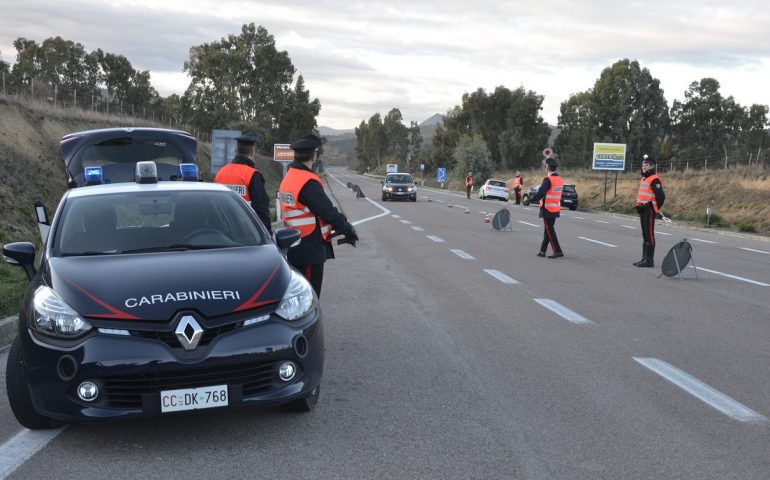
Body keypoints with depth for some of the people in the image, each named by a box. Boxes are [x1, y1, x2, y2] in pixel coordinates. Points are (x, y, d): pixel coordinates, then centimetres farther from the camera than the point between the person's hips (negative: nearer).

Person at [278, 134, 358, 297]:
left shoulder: (289, 178, 10)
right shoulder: (308, 182, -20)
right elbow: (328, 211, -19)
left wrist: (340, 227, 11)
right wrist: (348, 228, -3)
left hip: (295, 246, 10)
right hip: (310, 250, -10)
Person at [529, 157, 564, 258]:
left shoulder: (548, 180, -19)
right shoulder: (560, 179, 7)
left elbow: (540, 193, -25)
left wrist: (530, 200, -15)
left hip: (547, 209, -8)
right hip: (556, 209, 8)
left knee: (549, 231, -2)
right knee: (548, 230, 15)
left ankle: (557, 251, -5)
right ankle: (543, 250, 21)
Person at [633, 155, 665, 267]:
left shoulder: (654, 180, -14)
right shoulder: (643, 179, 16)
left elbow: (661, 196, -18)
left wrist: (655, 209, -9)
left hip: (649, 211, -10)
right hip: (642, 210, 10)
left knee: (649, 234, -7)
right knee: (644, 234, 14)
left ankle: (649, 260, -5)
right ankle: (644, 258, 21)